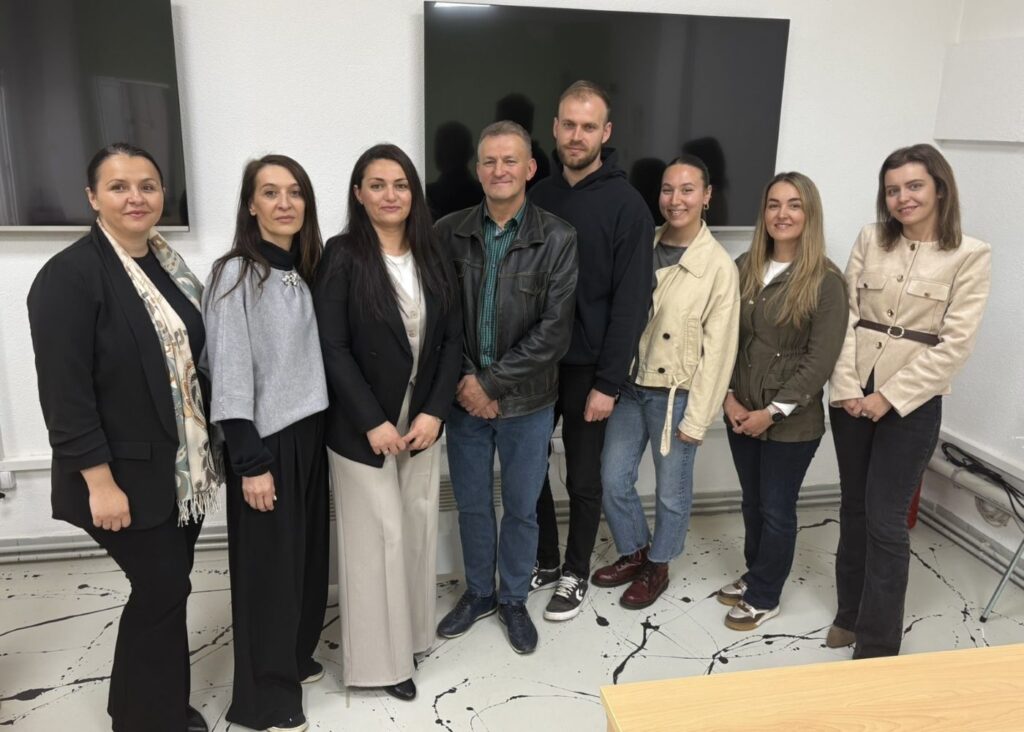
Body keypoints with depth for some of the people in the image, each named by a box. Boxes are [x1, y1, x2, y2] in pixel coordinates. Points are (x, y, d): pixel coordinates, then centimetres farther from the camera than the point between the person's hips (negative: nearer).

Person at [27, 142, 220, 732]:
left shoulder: (170, 265, 8)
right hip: (127, 475, -7)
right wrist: (100, 482, -20)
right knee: (163, 589, 1)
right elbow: (64, 391, -18)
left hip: (184, 467, 7)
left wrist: (209, 445, 12)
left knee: (166, 590, 16)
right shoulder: (69, 275, -14)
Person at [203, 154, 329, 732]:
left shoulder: (308, 268, 7)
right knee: (268, 562, 5)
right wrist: (251, 462, -16)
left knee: (309, 551, 15)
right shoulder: (236, 274, -13)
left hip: (311, 431, 6)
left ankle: (296, 656, 36)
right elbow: (230, 377, -15)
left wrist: (323, 427, 8)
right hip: (266, 441, -6)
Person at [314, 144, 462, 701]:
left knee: (418, 527, 12)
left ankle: (411, 631, 33)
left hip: (421, 418, 5)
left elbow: (452, 339, 3)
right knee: (380, 536, 4)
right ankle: (381, 655, 22)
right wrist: (373, 422, -16)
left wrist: (434, 411, -7)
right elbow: (332, 348, -13)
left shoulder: (432, 257, 4)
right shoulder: (341, 256, -9)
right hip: (362, 424, -4)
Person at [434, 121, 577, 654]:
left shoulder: (558, 239, -10)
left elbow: (554, 331, -14)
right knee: (472, 505, 17)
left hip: (527, 403, -1)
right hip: (465, 399, 2)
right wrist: (463, 381, -12)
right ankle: (478, 593, 40)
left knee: (521, 508, 15)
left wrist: (491, 383, -15)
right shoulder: (449, 233, -4)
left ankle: (514, 599, 37)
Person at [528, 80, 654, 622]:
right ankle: (545, 560, 33)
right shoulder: (538, 196, 5)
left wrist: (608, 382, -16)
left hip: (587, 367, -4)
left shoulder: (626, 204, -10)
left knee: (583, 477, 10)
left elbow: (631, 301, -13)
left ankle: (576, 574, 29)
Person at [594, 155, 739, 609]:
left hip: (676, 394, -4)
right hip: (629, 385, 4)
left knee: (671, 491, 11)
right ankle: (633, 553, 36)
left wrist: (697, 417, -11)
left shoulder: (719, 266, -12)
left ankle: (657, 566, 34)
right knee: (613, 481, 12)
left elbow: (718, 350, -11)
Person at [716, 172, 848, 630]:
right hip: (741, 413, 5)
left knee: (777, 509, 9)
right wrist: (728, 396, -4)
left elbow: (821, 359, -14)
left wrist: (773, 411, -15)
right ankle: (755, 576, 39)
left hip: (792, 421, -4)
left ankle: (764, 597, 27)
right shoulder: (744, 268, 3)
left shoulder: (826, 281, -12)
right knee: (753, 502, 18)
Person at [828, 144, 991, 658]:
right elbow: (845, 316, 1)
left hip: (912, 402, -4)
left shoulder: (970, 255, -5)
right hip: (852, 394, 4)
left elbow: (954, 343, -10)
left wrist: (890, 397, -14)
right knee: (853, 508, 14)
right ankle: (850, 614, 32)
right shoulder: (869, 240, 4)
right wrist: (847, 386, -9)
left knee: (886, 520, -2)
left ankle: (877, 644, 13)